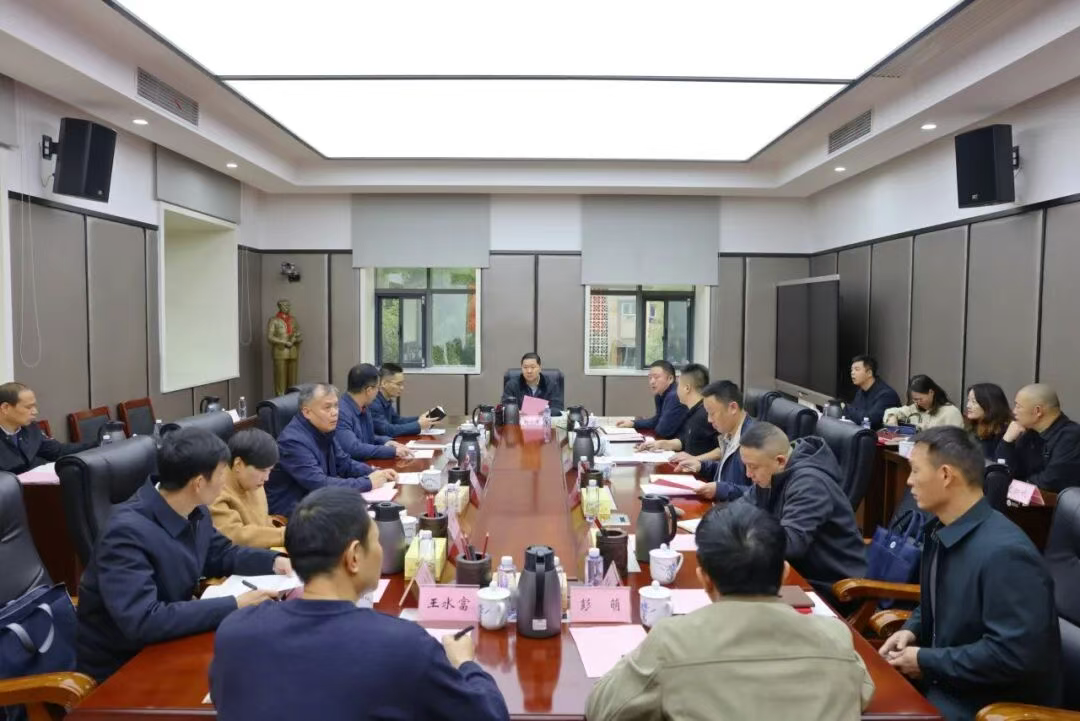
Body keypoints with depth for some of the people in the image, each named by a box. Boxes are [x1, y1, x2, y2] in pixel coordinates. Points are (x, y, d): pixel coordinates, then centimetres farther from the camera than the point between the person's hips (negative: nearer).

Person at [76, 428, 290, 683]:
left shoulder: (194, 512, -5)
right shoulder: (127, 532, -27)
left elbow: (221, 553, 12)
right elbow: (142, 621, -33)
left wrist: (273, 561, -4)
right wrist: (234, 606, -31)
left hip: (167, 643, 7)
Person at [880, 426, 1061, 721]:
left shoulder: (1004, 552, -27)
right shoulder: (942, 531, 0)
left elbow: (1014, 654, -28)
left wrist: (926, 662, -20)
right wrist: (912, 630, -2)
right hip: (945, 678, 7)